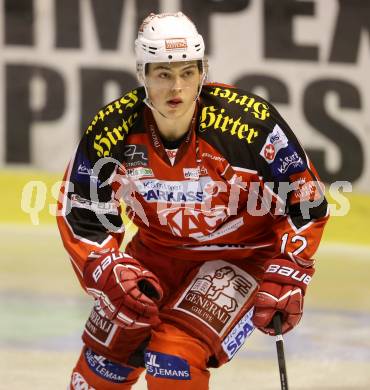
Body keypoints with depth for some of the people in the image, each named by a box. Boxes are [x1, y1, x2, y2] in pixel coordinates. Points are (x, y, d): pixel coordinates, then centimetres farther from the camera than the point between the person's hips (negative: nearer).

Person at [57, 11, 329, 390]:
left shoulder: (249, 120, -28)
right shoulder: (110, 131, -19)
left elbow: (304, 197, -16)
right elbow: (81, 215, -6)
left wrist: (288, 275, -21)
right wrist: (108, 271, -22)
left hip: (244, 255, -4)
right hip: (158, 252, 4)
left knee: (174, 359, -23)